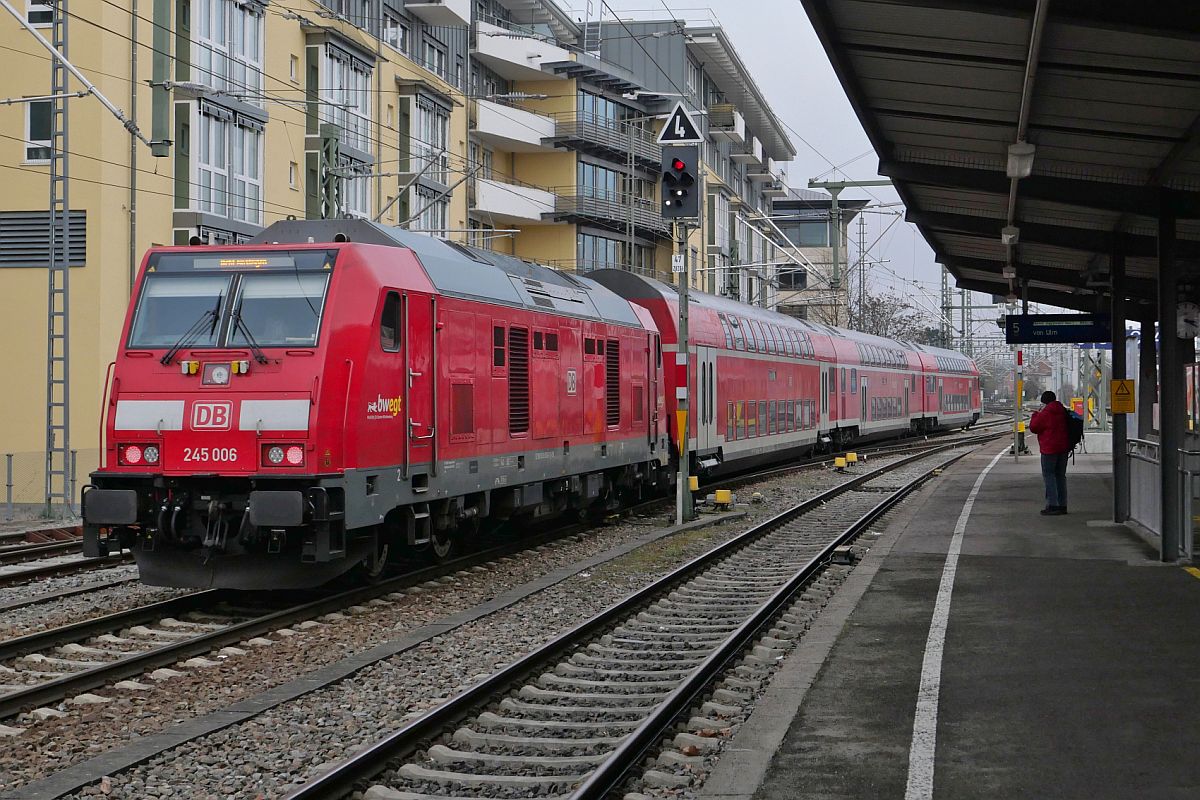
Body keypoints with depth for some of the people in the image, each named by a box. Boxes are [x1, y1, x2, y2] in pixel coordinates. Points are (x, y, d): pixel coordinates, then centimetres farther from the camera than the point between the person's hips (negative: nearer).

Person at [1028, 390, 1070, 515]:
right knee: (1060, 475, 12)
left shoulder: (1045, 414, -14)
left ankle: (1053, 505, -11)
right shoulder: (1063, 412, 10)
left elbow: (1033, 427, -6)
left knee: (1049, 475, -4)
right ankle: (1062, 505, 13)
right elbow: (1068, 428, 19)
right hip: (1063, 448, 8)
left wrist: (1035, 415, 8)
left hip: (1050, 449, -8)